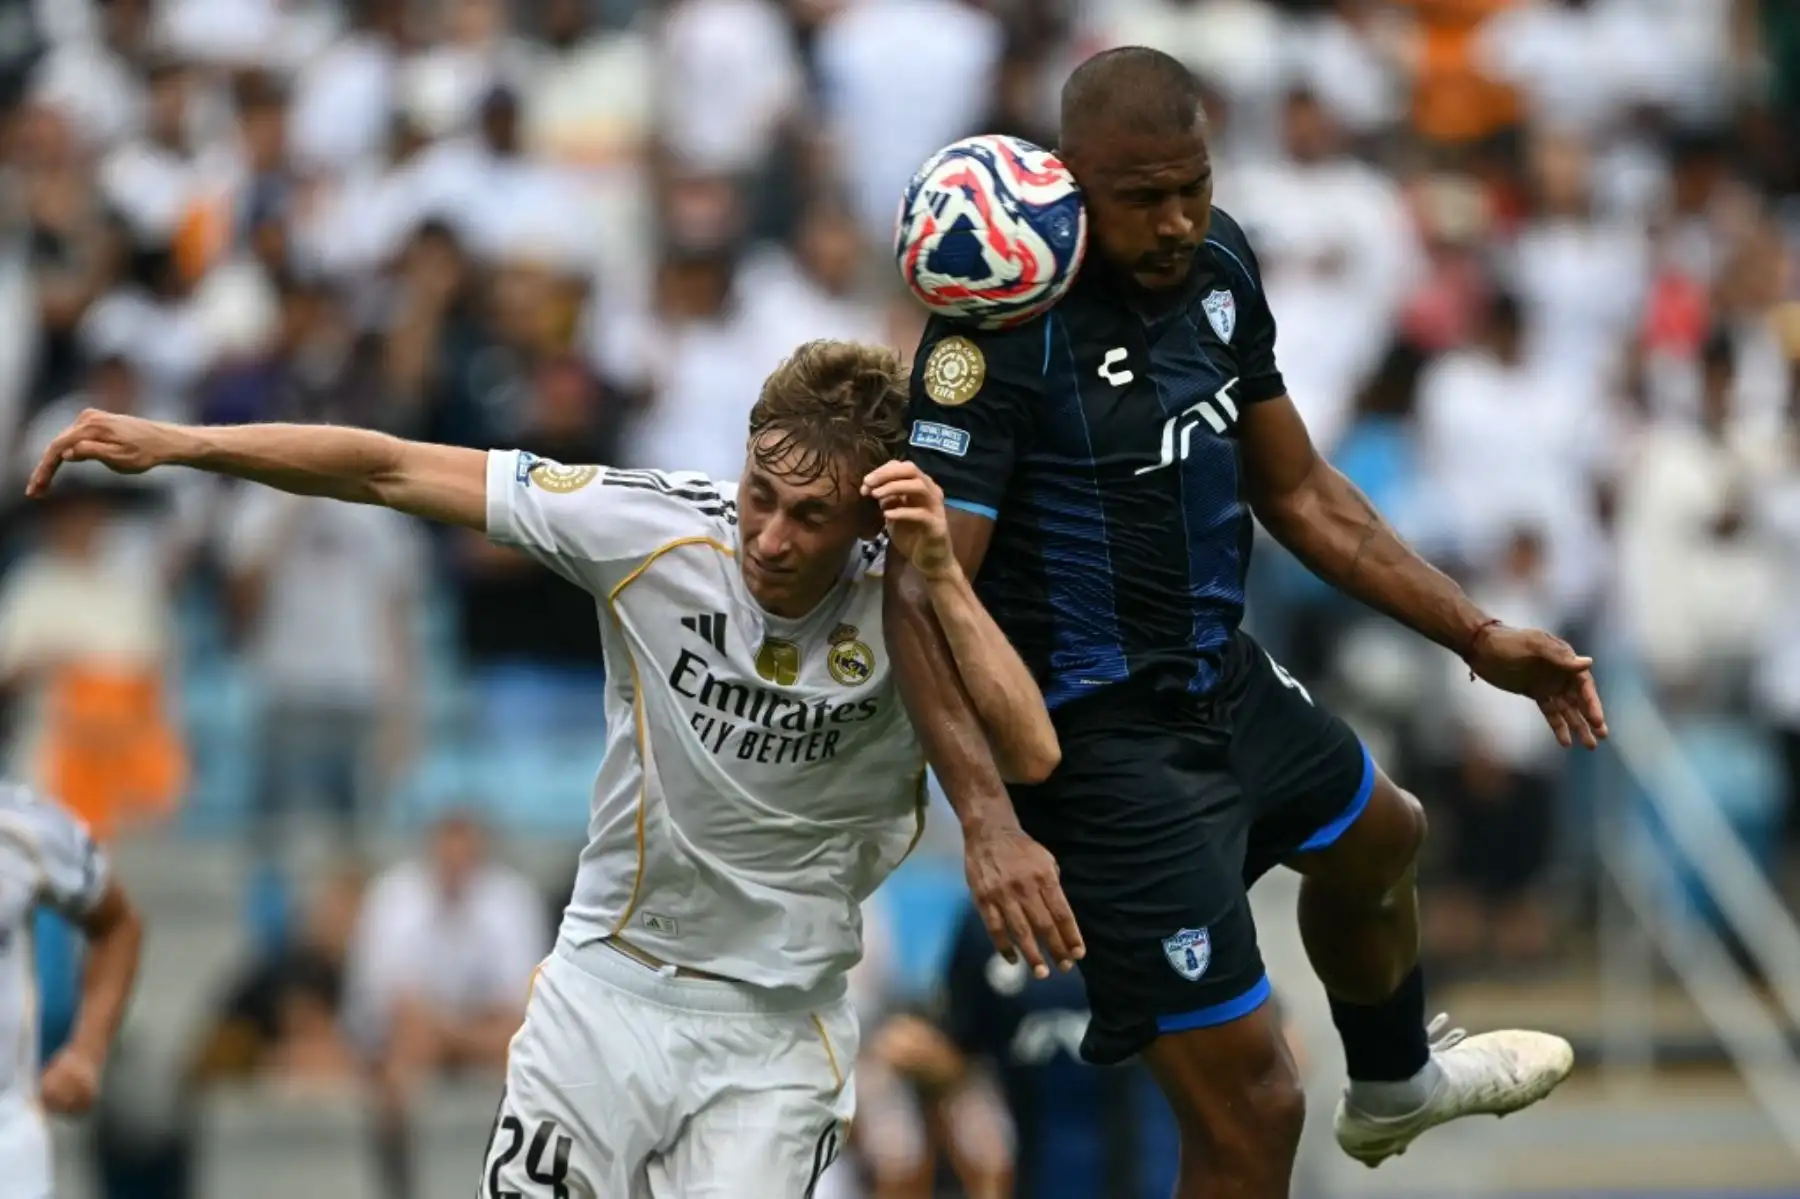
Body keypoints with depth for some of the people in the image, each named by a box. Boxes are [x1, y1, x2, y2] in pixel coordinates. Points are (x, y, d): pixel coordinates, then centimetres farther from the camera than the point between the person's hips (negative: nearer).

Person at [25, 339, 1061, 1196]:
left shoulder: (903, 606, -14)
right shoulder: (655, 528, -14)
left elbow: (1030, 755, -27)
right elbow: (395, 472, -10)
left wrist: (942, 576, -33)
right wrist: (176, 444, -12)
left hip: (773, 1033, -1)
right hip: (608, 994, 1)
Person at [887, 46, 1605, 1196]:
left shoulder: (1217, 262, -1)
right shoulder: (1004, 329, -27)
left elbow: (1296, 490, 12)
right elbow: (924, 593, -31)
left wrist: (1481, 638, 10)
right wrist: (989, 821, -41)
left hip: (1225, 676, 9)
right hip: (1103, 744, -9)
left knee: (1378, 840, 36)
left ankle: (1395, 1084, 68)